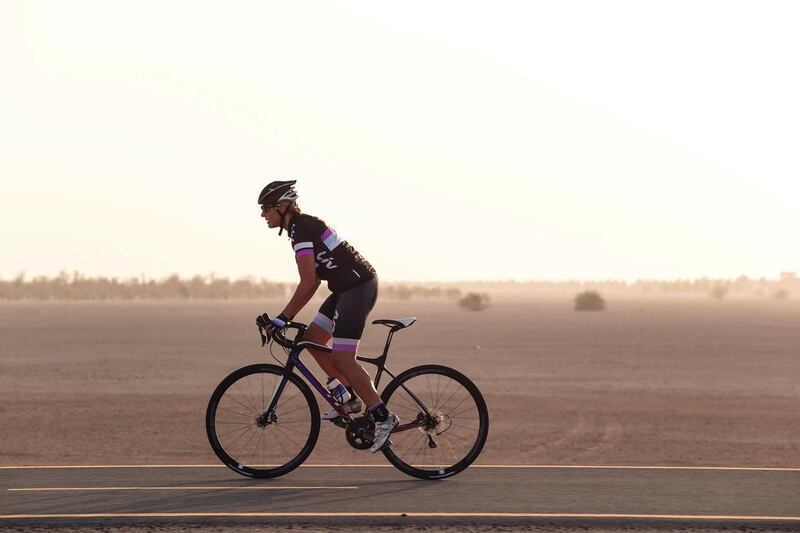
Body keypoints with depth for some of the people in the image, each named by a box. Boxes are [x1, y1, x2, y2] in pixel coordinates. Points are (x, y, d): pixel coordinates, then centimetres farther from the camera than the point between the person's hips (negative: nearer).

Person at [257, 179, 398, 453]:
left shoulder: (302, 228, -15)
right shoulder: (304, 226, 16)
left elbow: (307, 282, -22)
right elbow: (313, 281, 19)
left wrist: (283, 318, -18)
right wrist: (287, 316, 17)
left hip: (359, 287, -10)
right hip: (348, 288, 10)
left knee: (343, 359, -10)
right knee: (312, 339, 13)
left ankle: (382, 417, -6)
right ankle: (350, 398, 17)